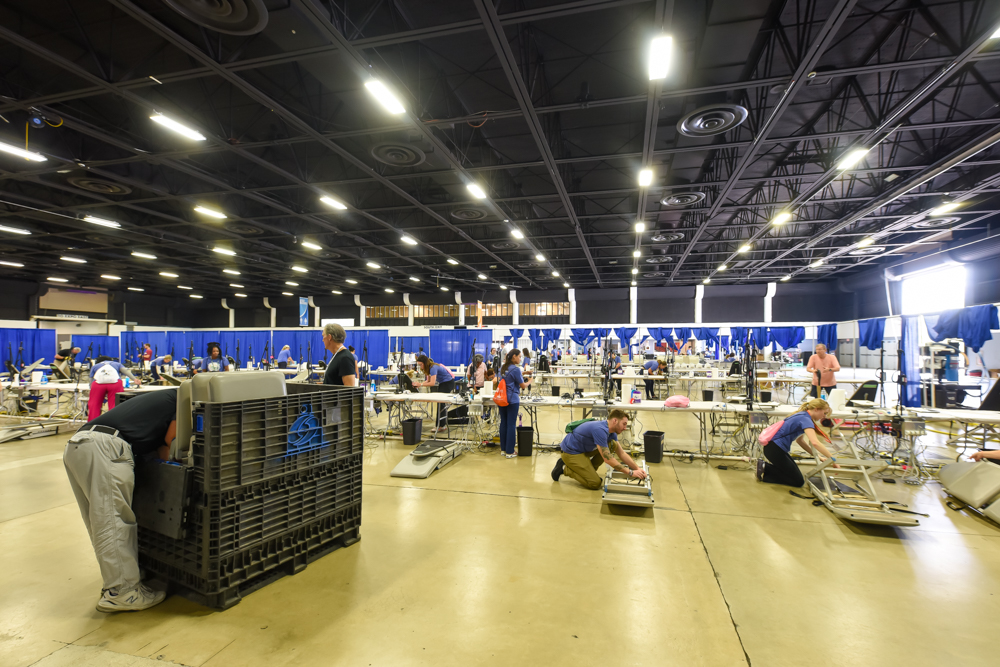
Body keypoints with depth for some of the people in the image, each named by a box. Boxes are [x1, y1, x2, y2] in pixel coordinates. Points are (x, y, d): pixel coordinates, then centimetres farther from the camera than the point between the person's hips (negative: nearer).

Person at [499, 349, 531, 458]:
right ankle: (509, 452, 3)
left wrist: (522, 375, 23)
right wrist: (529, 381, 9)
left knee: (503, 423, 12)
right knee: (511, 425, -1)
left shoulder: (503, 368, 11)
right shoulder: (515, 369, -13)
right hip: (512, 400, -7)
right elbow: (523, 386, -9)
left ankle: (503, 449, 20)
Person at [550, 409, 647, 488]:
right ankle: (564, 469, 0)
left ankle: (588, 470, 10)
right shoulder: (600, 430, -29)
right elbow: (608, 459, -29)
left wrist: (637, 468, -3)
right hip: (570, 452, -10)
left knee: (613, 445, 2)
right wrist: (630, 472, -23)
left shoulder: (611, 431, 0)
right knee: (595, 483, -14)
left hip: (583, 449, 10)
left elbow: (622, 453, 8)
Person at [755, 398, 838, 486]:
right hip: (774, 449, -10)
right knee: (798, 481, 0)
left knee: (794, 472, 23)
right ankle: (765, 467, -4)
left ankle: (764, 465, 10)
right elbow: (815, 442, -31)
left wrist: (817, 456, 14)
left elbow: (800, 440, 20)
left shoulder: (803, 416, 13)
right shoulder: (806, 419, -16)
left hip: (775, 448, 10)